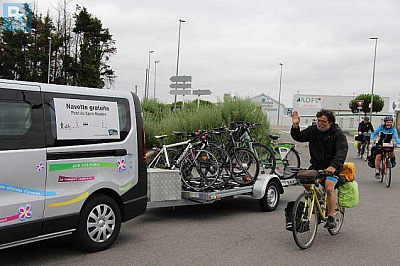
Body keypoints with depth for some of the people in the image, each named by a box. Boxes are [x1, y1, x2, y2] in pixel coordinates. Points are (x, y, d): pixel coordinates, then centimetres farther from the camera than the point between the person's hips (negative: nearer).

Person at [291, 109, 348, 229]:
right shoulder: (313, 130, 3)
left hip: (332, 167, -4)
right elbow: (299, 137, 7)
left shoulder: (338, 134, -10)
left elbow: (342, 151, -23)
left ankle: (331, 218, -14)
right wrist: (295, 126, -14)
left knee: (329, 188, -24)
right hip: (316, 165, 4)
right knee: (307, 183, -17)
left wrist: (334, 166, -39)